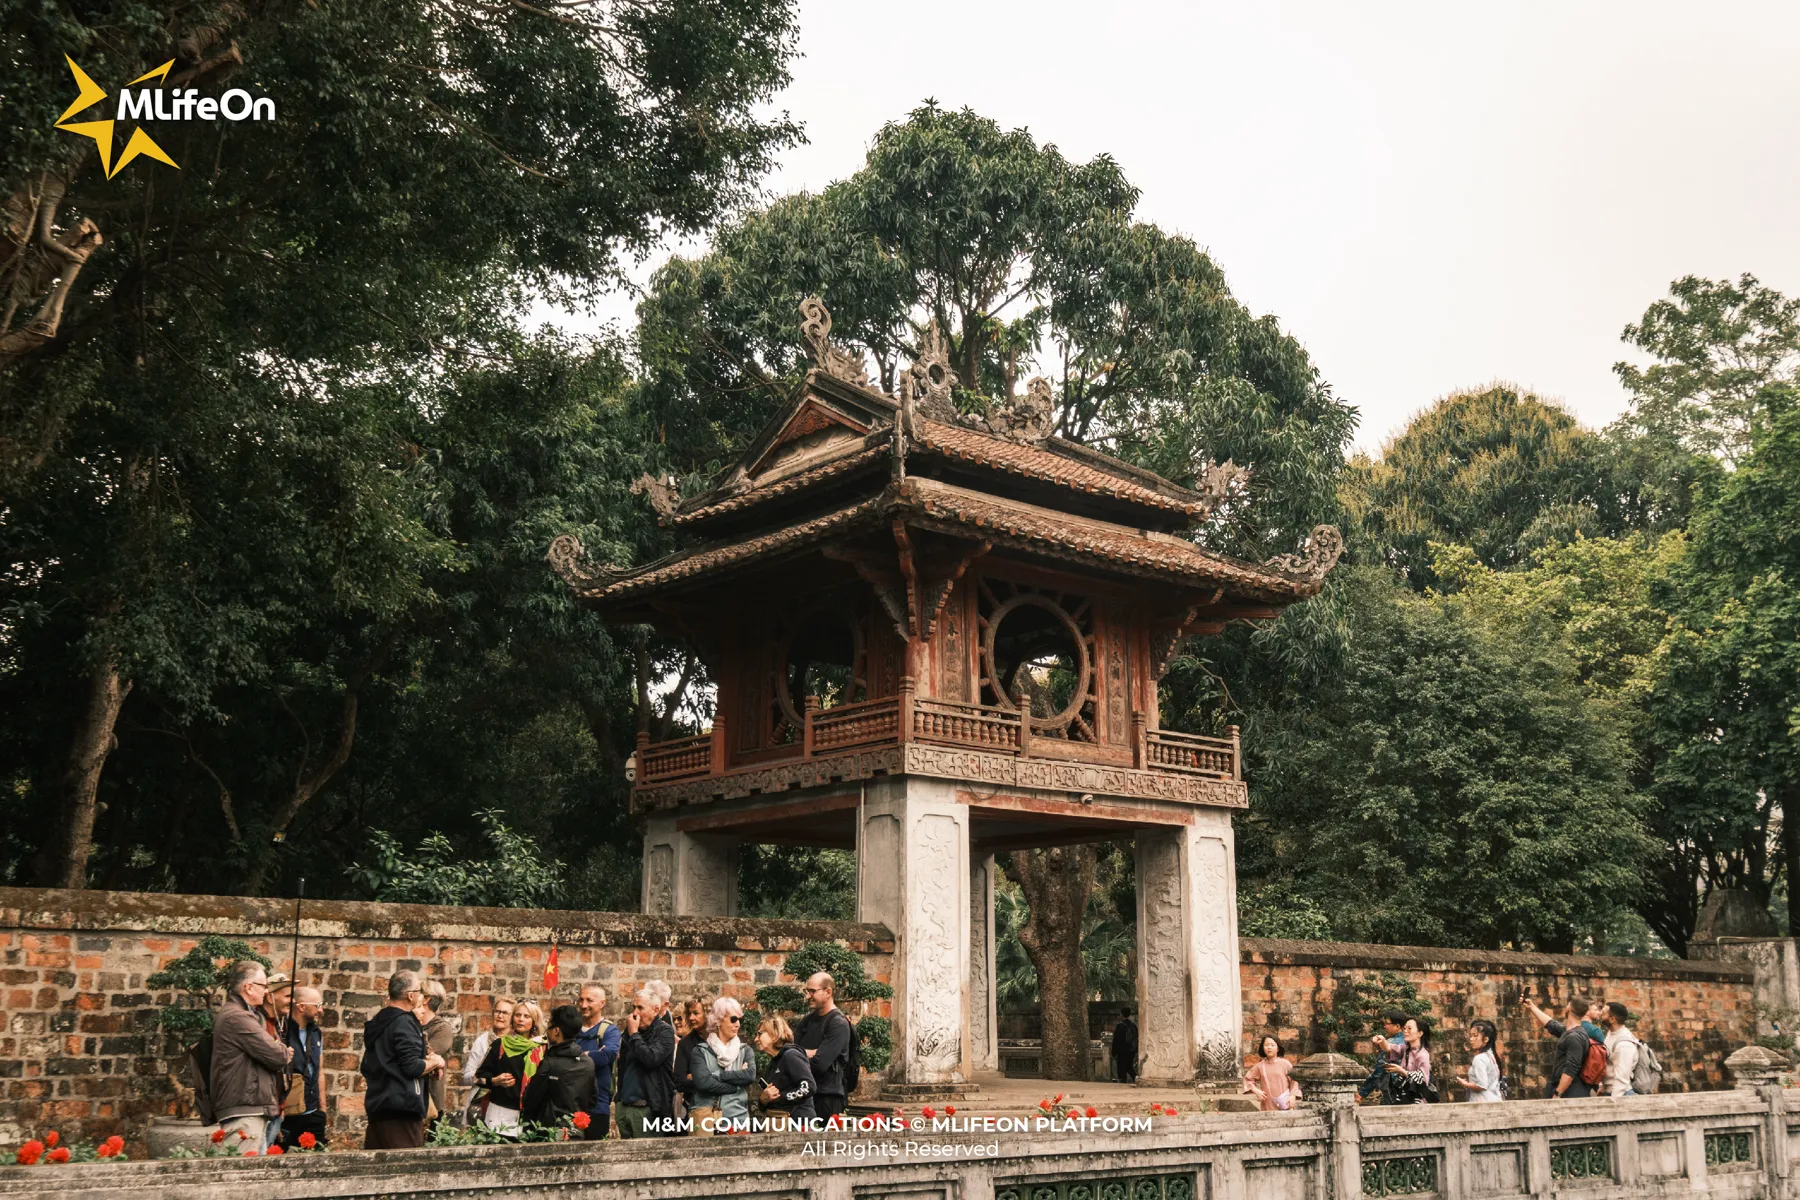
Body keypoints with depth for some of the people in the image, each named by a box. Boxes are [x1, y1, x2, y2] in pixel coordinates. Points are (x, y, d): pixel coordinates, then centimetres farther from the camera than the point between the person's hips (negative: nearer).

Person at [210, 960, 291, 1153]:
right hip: (244, 1111, -11)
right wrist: (284, 1052, 5)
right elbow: (278, 1056, -17)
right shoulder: (237, 1017, -15)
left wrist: (279, 1050, 0)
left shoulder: (245, 1014, 20)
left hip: (254, 1108, 11)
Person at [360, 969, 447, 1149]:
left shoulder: (377, 1022, 16)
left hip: (377, 1105, 9)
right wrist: (435, 1062, -1)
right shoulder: (404, 1022, -13)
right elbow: (412, 1068, -20)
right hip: (402, 1107, -9)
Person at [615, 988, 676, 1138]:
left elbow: (651, 1059, -21)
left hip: (647, 1109, -6)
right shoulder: (628, 1032, 14)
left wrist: (633, 1034, -12)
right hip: (624, 1107, 6)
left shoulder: (665, 1031, -6)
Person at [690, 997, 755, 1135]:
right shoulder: (701, 1051, 3)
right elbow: (702, 1082, -13)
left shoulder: (745, 1051, 11)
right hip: (705, 1119, -2)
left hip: (737, 1119, 2)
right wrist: (737, 1086, -10)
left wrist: (717, 1075, -10)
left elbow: (750, 1075, -9)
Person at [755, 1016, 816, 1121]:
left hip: (799, 1122, -9)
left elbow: (809, 1087, -20)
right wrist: (764, 1099, -1)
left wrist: (778, 1096, -14)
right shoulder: (773, 1064, 19)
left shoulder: (790, 1055, -7)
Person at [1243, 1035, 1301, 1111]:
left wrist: (1293, 1096, -6)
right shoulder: (1260, 1066, 6)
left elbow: (1293, 1080, 4)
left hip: (1284, 1104, -2)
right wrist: (1256, 1090, 1)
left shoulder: (1285, 1064, 1)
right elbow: (1248, 1078, 15)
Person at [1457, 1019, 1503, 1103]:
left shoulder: (1479, 1058, -14)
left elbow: (1482, 1086, -19)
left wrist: (1465, 1084, -5)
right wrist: (1470, 1078, 14)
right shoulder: (1491, 1055, 13)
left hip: (1483, 1103, -9)